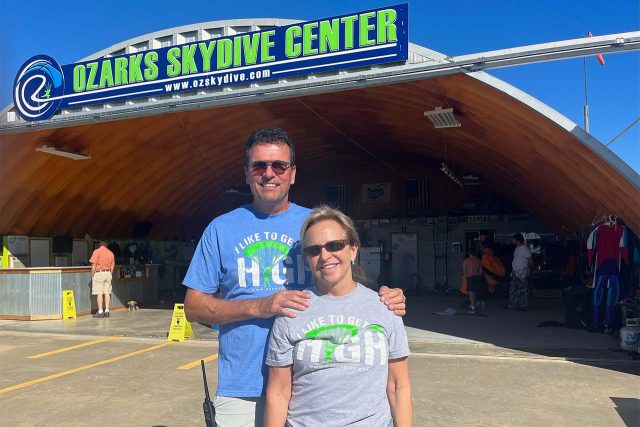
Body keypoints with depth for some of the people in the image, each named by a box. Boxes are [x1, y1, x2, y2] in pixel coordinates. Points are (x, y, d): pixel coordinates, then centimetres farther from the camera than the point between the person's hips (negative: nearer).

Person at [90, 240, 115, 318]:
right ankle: (107, 311, 6)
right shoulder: (111, 253, 12)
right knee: (107, 292, 6)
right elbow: (112, 266, 13)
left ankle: (100, 312, -6)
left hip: (99, 273, -5)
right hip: (108, 273, 5)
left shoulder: (97, 251, -5)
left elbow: (93, 264, -11)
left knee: (99, 293, -4)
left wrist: (92, 275, -5)